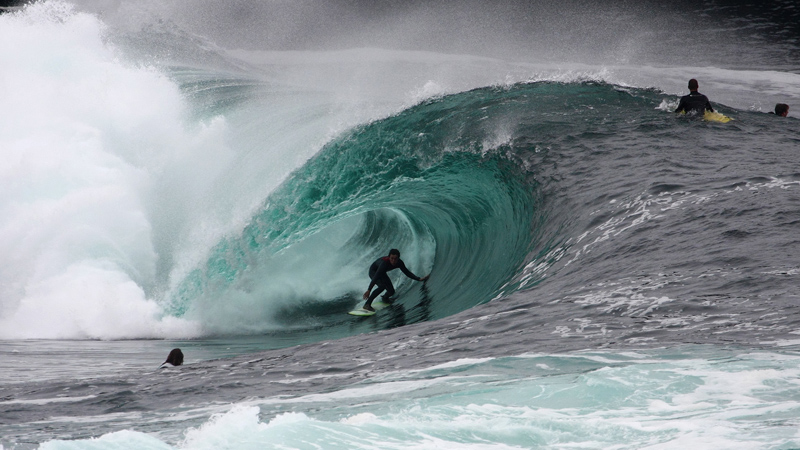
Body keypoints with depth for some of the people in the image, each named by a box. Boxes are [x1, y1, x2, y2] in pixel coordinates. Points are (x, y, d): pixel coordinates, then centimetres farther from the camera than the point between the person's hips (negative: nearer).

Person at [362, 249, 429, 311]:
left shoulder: (399, 263, -24)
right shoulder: (384, 262, -42)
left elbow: (407, 272, -5)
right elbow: (375, 277, -46)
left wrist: (419, 279, -10)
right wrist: (369, 290, -51)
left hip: (382, 273, 6)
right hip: (373, 272, -6)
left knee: (391, 292, 1)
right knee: (382, 286, -31)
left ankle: (385, 297, 38)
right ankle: (367, 304, -26)